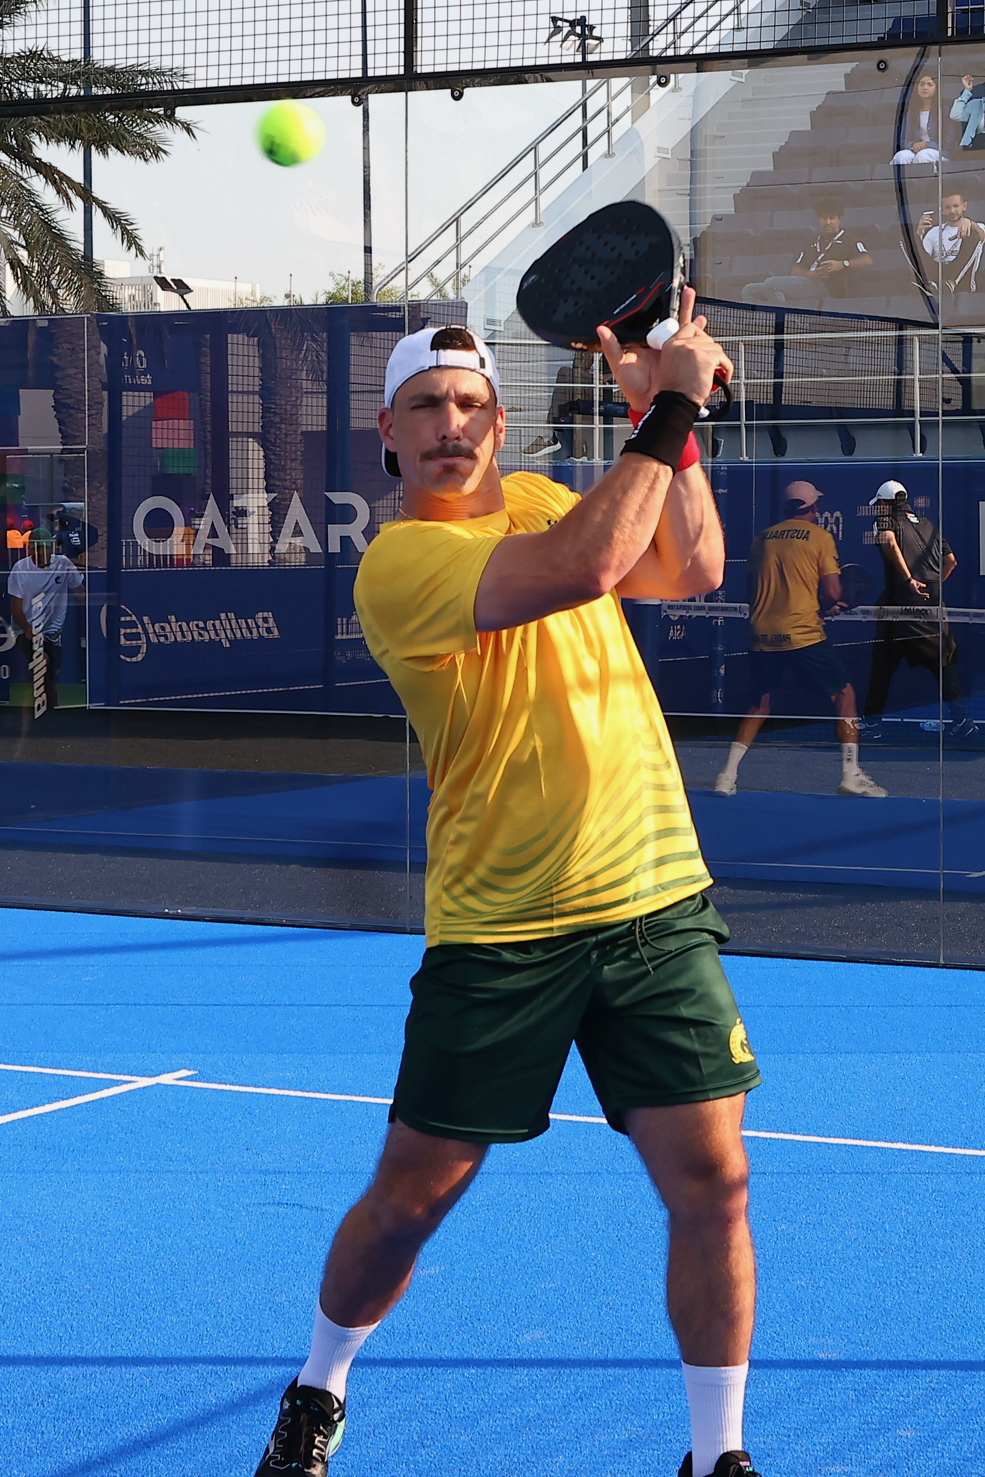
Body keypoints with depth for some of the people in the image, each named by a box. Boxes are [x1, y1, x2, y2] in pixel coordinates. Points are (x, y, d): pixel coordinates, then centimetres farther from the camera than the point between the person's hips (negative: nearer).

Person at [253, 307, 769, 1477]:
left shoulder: (535, 498, 10)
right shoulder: (397, 562, -13)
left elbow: (691, 570, 10)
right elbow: (584, 565, -26)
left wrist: (674, 422, 0)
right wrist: (667, 414, -18)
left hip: (656, 906, 5)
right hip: (499, 930, -5)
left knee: (711, 1181, -2)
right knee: (412, 1194, 5)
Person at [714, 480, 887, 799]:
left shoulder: (762, 538, 12)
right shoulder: (819, 537, 0)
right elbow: (832, 593, -6)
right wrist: (826, 605, 18)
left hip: (761, 636, 5)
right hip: (803, 635, -4)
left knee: (760, 703, 20)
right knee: (844, 694, 9)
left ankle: (727, 777, 12)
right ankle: (850, 775, 1)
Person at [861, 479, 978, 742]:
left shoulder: (886, 521, 5)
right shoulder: (929, 524, 20)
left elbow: (889, 542, -19)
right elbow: (950, 560, 16)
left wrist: (909, 579, -22)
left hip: (901, 597, -4)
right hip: (933, 601, 4)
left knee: (883, 661, 7)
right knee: (943, 662, 6)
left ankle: (872, 722, 10)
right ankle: (961, 719, -10)